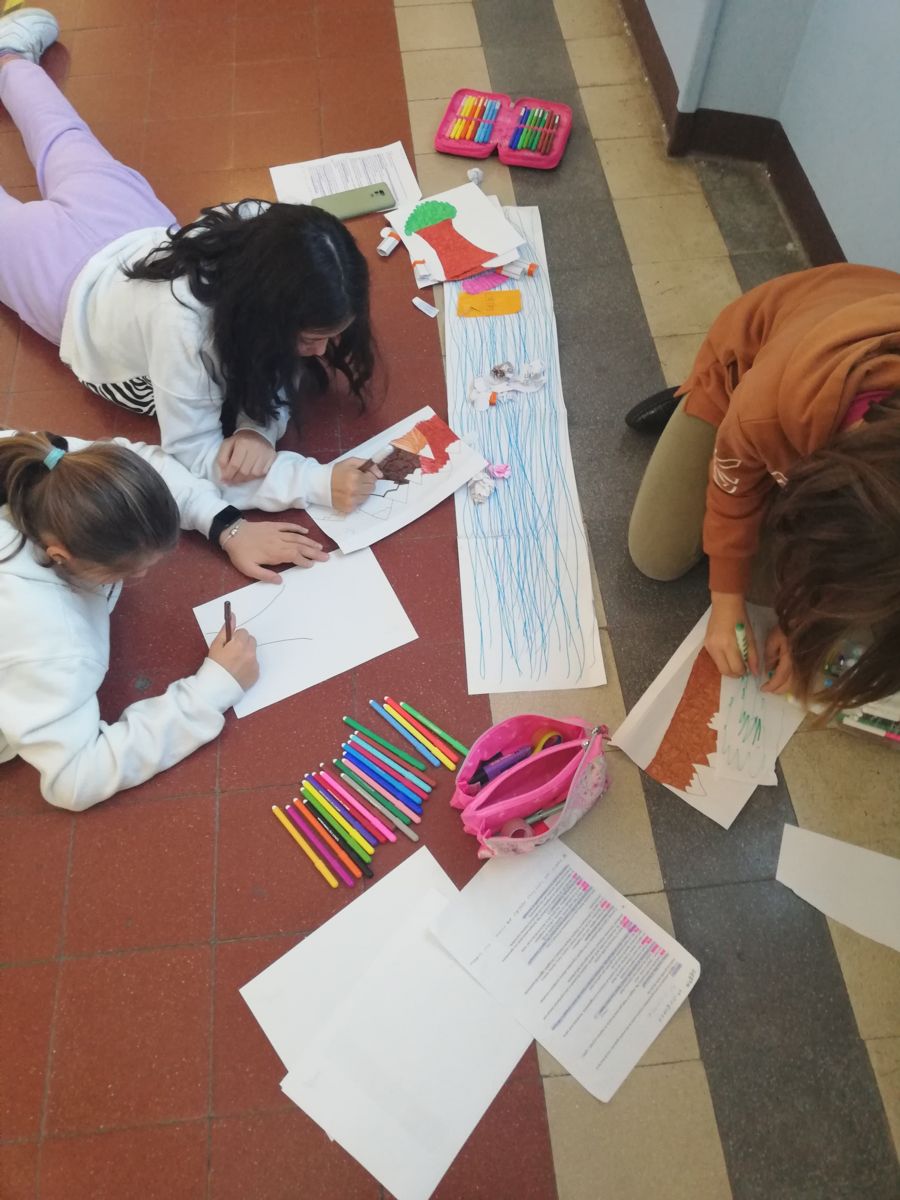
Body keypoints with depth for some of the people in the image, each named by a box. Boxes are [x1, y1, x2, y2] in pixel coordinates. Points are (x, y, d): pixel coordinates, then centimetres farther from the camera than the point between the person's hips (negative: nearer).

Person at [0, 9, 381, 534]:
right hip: (78, 278, -4)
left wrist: (259, 428, -42)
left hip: (142, 237, 4)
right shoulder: (187, 325, -50)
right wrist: (322, 482, -53)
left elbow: (273, 362, -20)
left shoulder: (262, 236, -33)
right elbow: (192, 457, -43)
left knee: (74, 149, 35)